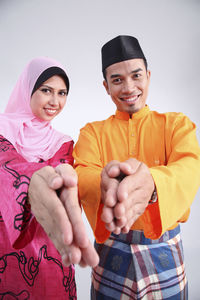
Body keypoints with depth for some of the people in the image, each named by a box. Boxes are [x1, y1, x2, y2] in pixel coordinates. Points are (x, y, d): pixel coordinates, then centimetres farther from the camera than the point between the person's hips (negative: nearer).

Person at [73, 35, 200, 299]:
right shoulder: (93, 132, -1)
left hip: (164, 251, 1)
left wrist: (151, 183, -45)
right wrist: (105, 184, -43)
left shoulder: (177, 124, -3)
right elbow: (81, 173, -19)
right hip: (111, 251, 1)